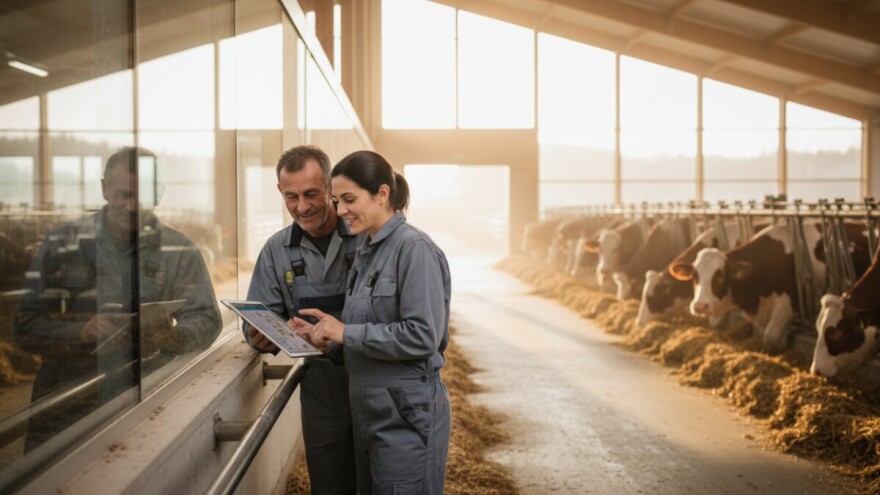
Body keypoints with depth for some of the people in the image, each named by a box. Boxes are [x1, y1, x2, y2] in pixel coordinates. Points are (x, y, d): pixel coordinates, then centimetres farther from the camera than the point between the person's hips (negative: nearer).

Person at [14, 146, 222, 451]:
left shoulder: (180, 251, 6)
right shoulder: (60, 244, 6)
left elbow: (207, 319, 4)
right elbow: (25, 328, 2)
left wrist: (174, 335, -17)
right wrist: (84, 331, -16)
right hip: (68, 403, 0)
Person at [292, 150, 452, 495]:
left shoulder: (414, 248, -15)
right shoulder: (366, 251, 11)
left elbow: (422, 336, -22)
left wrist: (346, 333, -17)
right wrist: (326, 338, 0)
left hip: (407, 414, -8)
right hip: (369, 412, 9)